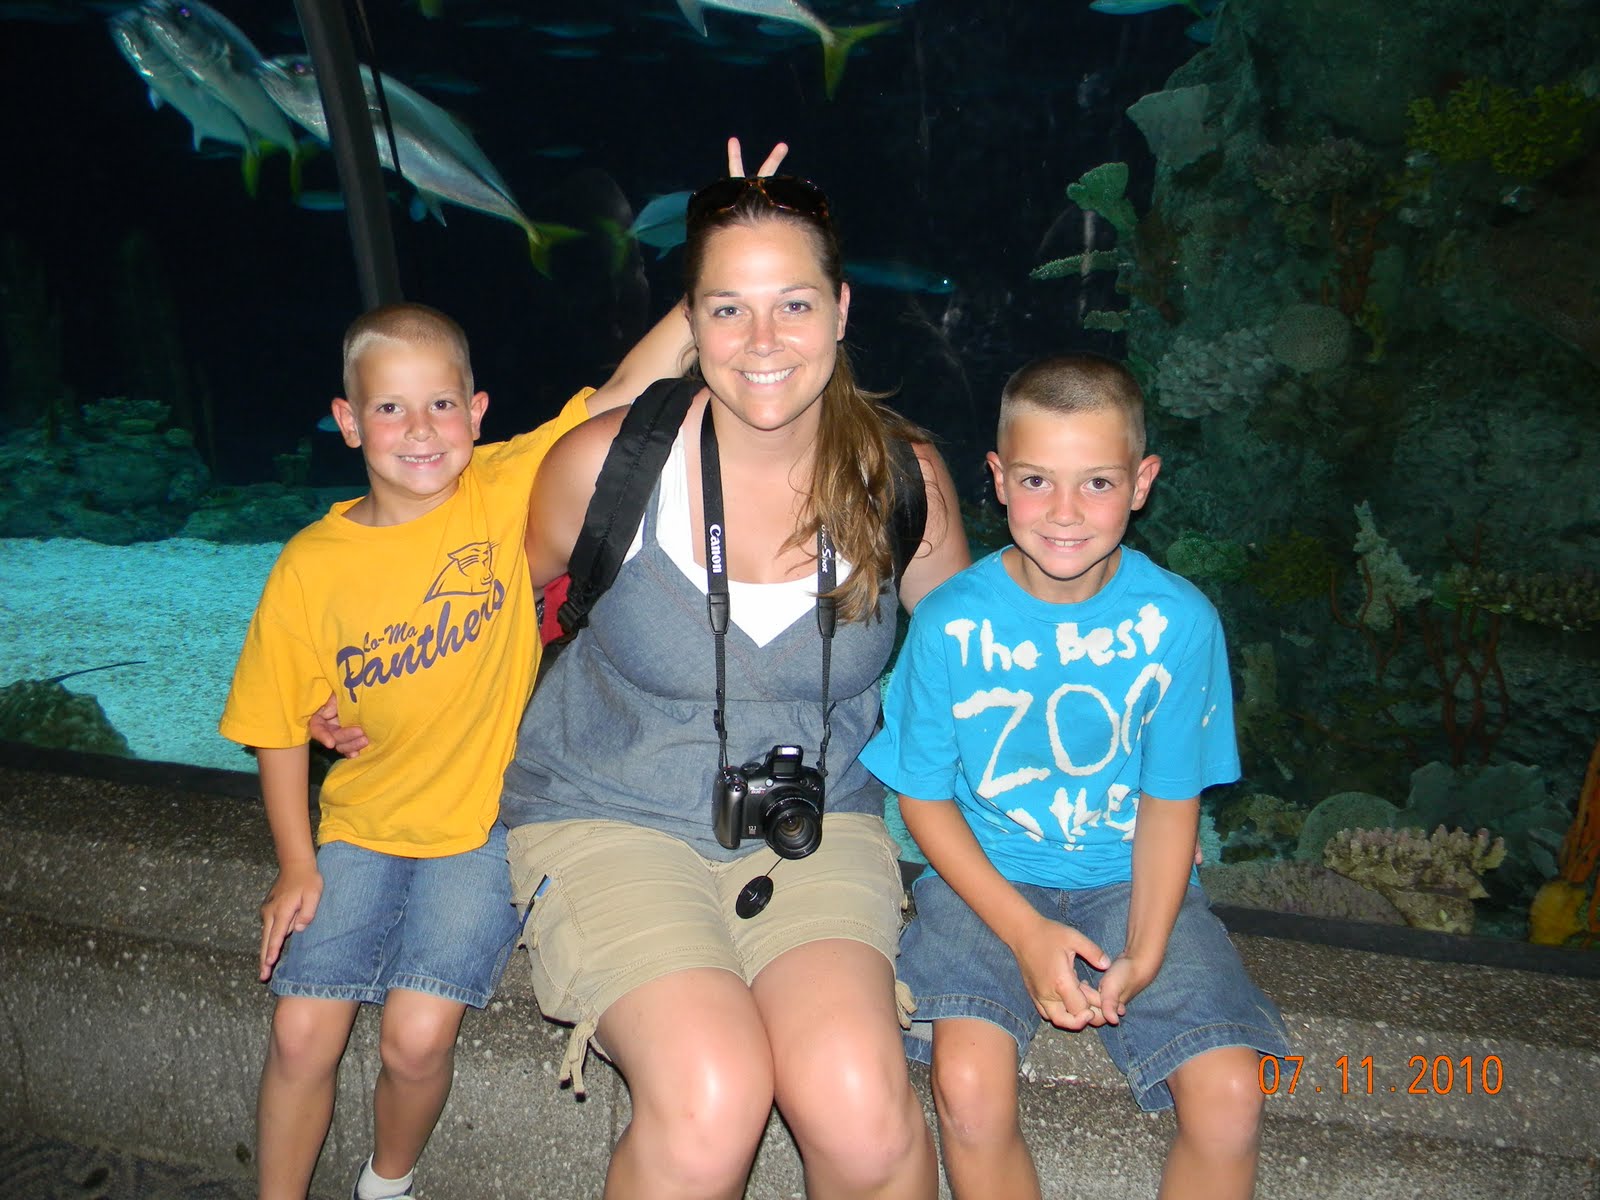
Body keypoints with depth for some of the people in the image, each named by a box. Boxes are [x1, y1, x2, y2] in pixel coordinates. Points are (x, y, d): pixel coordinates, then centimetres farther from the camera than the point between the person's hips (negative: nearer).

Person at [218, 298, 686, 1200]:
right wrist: (297, 866, 1)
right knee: (303, 1033, -4)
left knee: (417, 1037, -11)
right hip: (362, 828, 2)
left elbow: (627, 393, -19)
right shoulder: (312, 566, -6)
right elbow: (279, 725, 3)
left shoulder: (506, 491, -10)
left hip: (485, 825, -2)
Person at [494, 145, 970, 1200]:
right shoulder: (609, 461, -10)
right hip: (608, 820, -1)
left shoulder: (902, 478, -5)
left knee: (859, 1102, -25)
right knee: (711, 1097, -26)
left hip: (817, 826, 2)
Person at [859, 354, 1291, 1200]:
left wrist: (1143, 955, -14)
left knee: (1230, 1097, -16)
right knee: (970, 1084, -25)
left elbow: (1169, 799, -1)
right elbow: (925, 797, -3)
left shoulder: (1181, 622, -10)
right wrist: (1026, 932, -15)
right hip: (985, 876, -1)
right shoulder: (950, 622, -12)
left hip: (1129, 879, 1)